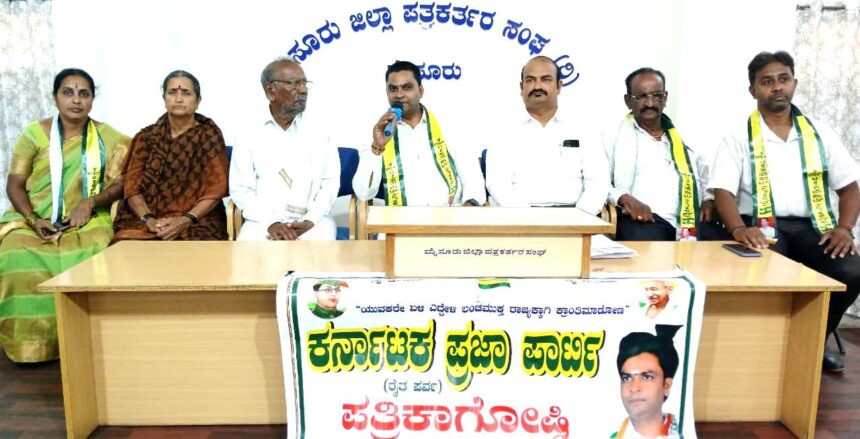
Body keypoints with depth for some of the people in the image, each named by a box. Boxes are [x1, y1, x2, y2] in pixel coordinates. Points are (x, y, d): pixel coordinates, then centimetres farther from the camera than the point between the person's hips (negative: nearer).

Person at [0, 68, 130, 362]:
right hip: (33, 219, 1)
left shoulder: (107, 137, 7)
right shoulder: (34, 133, 6)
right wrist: (34, 220, -14)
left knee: (90, 256, -34)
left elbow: (119, 184, 3)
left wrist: (90, 202, -15)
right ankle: (29, 343, -16)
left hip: (86, 220, -1)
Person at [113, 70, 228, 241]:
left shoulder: (210, 135, 6)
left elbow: (215, 189, -1)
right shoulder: (146, 137, 14)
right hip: (143, 222, 2)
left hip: (197, 223, -2)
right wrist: (148, 219, -11)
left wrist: (185, 220, -14)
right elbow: (132, 186, 7)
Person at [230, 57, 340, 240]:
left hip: (313, 222, 0)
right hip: (263, 222, 0)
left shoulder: (320, 135, 10)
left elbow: (330, 184, 4)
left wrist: (310, 221, -12)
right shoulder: (249, 139, 8)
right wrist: (271, 223, -12)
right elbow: (240, 189, 3)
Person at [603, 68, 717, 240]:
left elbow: (706, 179, 28)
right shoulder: (613, 137, 9)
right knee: (643, 238, -37)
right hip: (644, 220, -4)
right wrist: (624, 198, -17)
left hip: (692, 220, 4)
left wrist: (709, 200, 8)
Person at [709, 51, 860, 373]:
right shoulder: (738, 138, 4)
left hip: (812, 226, 3)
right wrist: (738, 229, -27)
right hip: (762, 227, -3)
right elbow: (723, 191, -7)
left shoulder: (819, 133, 14)